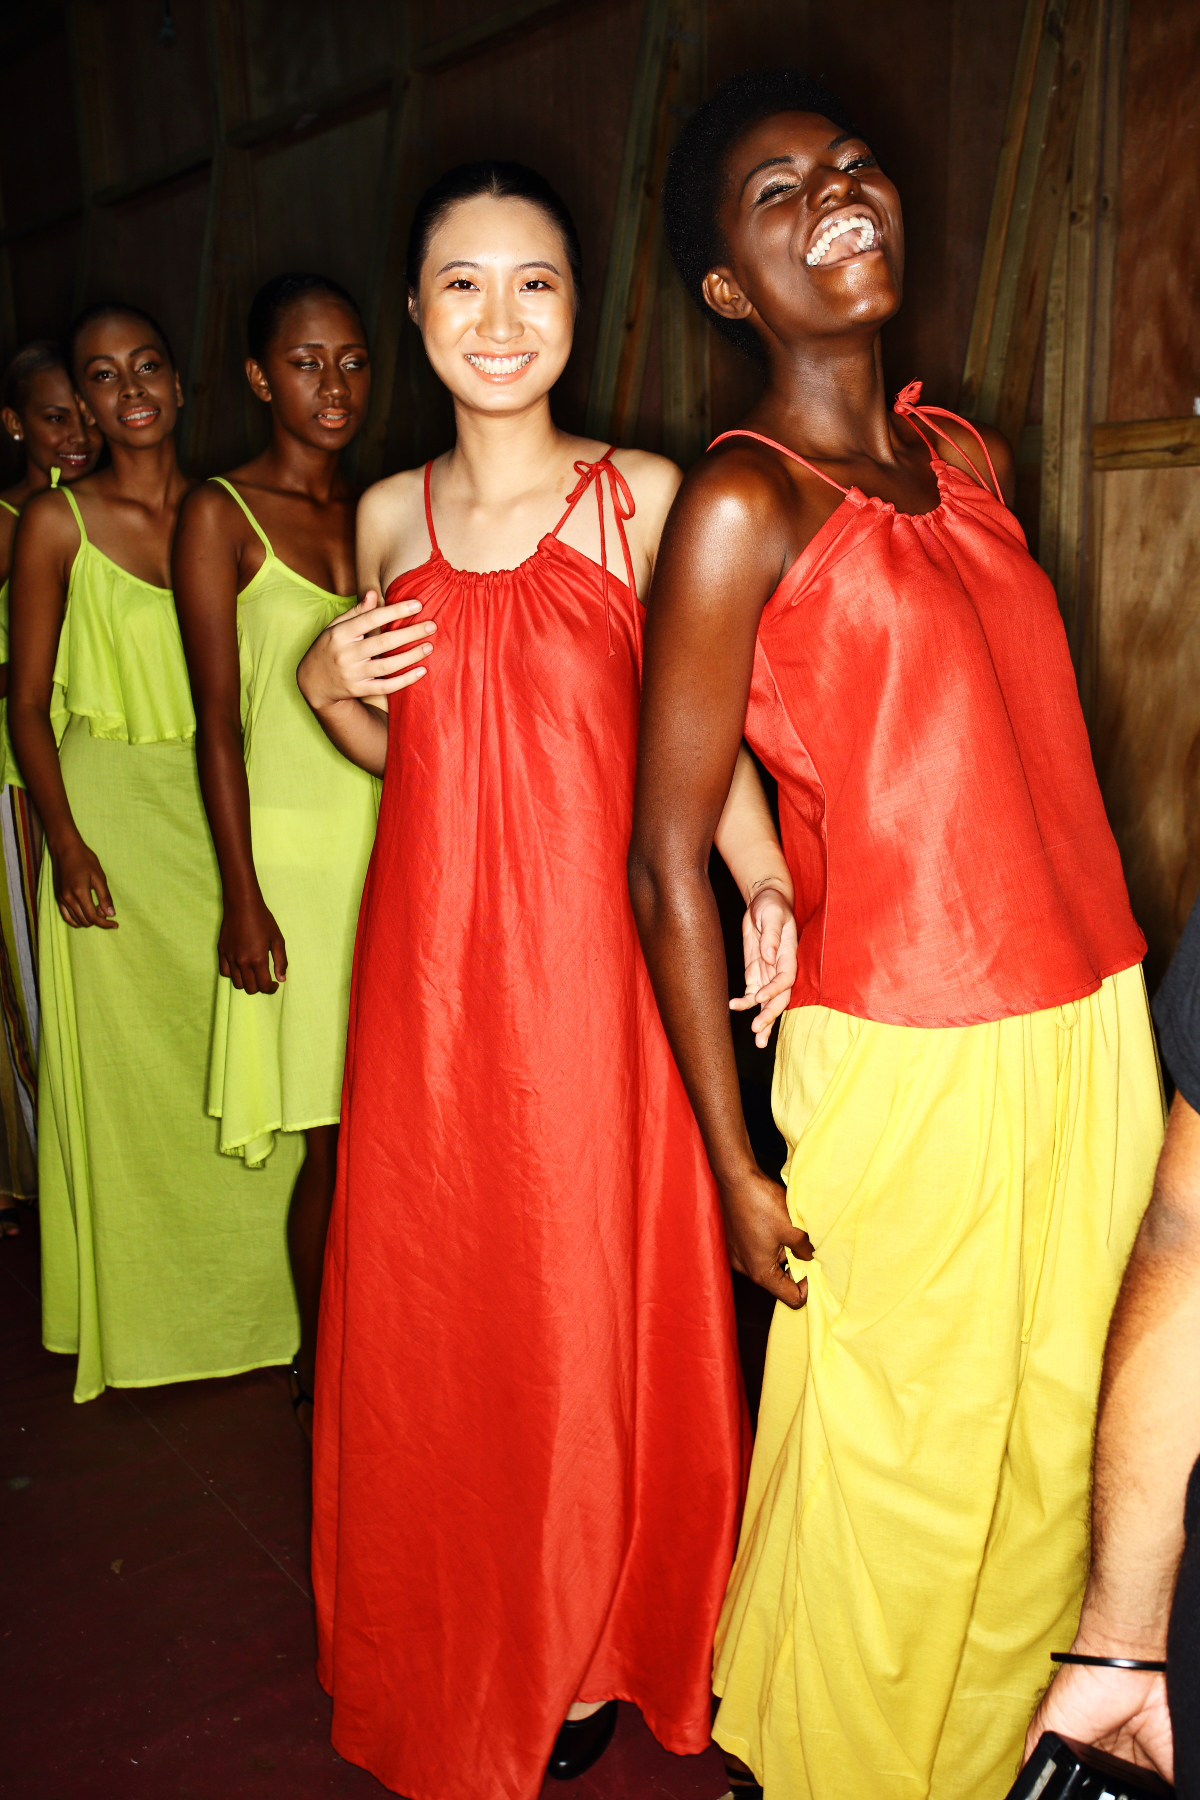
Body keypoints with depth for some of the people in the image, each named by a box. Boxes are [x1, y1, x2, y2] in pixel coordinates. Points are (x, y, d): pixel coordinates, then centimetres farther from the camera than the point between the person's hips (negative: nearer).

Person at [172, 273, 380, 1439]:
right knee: (334, 1136, -1)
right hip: (297, 850, -4)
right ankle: (320, 1368, 19)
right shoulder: (220, 514, -1)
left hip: (398, 841, 4)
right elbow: (217, 722, -5)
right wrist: (242, 896, -10)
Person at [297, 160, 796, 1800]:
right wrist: (327, 687, -1)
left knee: (584, 1299, 7)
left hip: (586, 960, -4)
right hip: (425, 958, 4)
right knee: (426, 1300, 12)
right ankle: (451, 1651, 38)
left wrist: (763, 879, -22)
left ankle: (586, 1651, 34)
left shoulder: (641, 495, -1)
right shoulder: (391, 515, 10)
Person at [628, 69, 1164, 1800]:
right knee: (894, 1482, 9)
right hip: (903, 1065, -6)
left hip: (1092, 1034, 7)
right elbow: (667, 863, -11)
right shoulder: (742, 504, -11)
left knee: (1050, 1447, 18)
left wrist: (1118, 1031, 14)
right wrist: (736, 1168, -9)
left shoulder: (975, 457, 10)